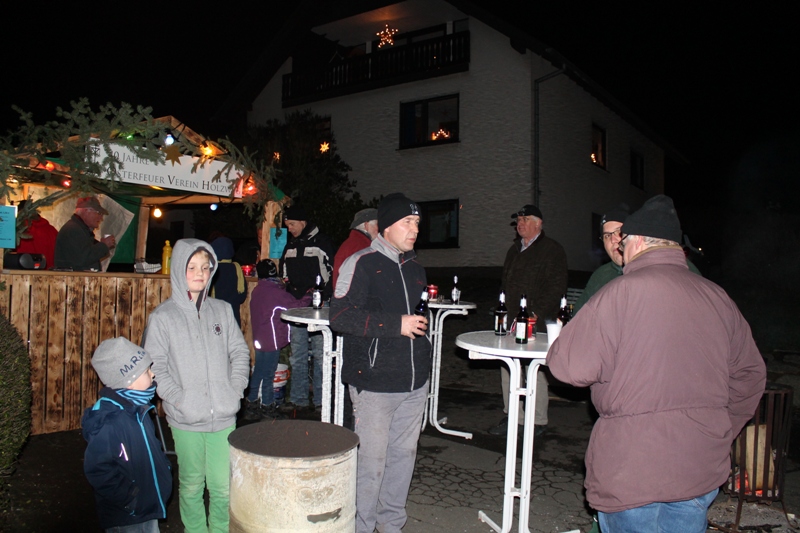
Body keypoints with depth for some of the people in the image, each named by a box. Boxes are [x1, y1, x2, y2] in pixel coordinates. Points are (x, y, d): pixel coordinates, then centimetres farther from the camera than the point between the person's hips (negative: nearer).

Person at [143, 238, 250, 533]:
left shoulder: (222, 310, 7)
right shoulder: (162, 317, -1)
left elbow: (240, 352, 10)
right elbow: (155, 366, -3)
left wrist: (236, 390, -1)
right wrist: (179, 398, -13)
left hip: (224, 417, 2)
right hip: (186, 420, -2)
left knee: (224, 487, 6)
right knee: (192, 484, 11)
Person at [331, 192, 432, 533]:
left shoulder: (414, 267, 14)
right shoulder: (361, 264, -9)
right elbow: (340, 316, -18)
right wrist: (396, 325, -20)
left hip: (414, 382, 7)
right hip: (374, 382, -7)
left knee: (404, 453, 14)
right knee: (372, 460, -1)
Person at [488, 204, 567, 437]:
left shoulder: (552, 250, -2)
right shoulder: (515, 250, 20)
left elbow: (556, 287, -9)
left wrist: (535, 313, -16)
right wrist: (506, 311, 13)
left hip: (537, 323, -7)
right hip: (511, 320, 7)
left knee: (535, 370, -2)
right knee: (507, 368, 8)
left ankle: (539, 421, 12)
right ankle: (512, 416, 20)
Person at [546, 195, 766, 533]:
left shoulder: (623, 291, -15)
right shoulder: (718, 297, 5)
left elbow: (571, 367, -19)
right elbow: (750, 375, 13)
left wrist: (563, 338, 4)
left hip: (633, 470, -6)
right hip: (703, 470, 6)